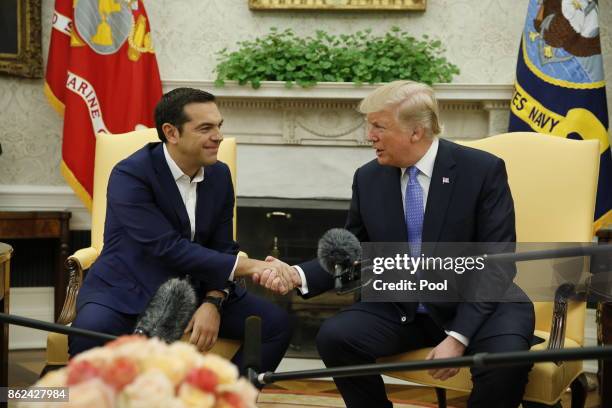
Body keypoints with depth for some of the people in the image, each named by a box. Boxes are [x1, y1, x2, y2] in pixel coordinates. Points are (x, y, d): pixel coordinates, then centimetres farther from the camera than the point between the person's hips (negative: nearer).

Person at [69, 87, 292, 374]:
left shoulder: (219, 175, 2)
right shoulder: (130, 175, -18)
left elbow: (222, 249, 4)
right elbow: (169, 249, -25)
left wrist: (213, 304, -15)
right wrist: (249, 266, -27)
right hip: (129, 292, -5)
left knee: (276, 324, -12)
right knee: (89, 333, -37)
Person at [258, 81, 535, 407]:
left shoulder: (483, 170, -12)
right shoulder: (368, 178, 0)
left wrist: (458, 337, -23)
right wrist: (300, 275, -12)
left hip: (477, 304, -3)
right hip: (401, 308, 4)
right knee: (335, 336, -21)